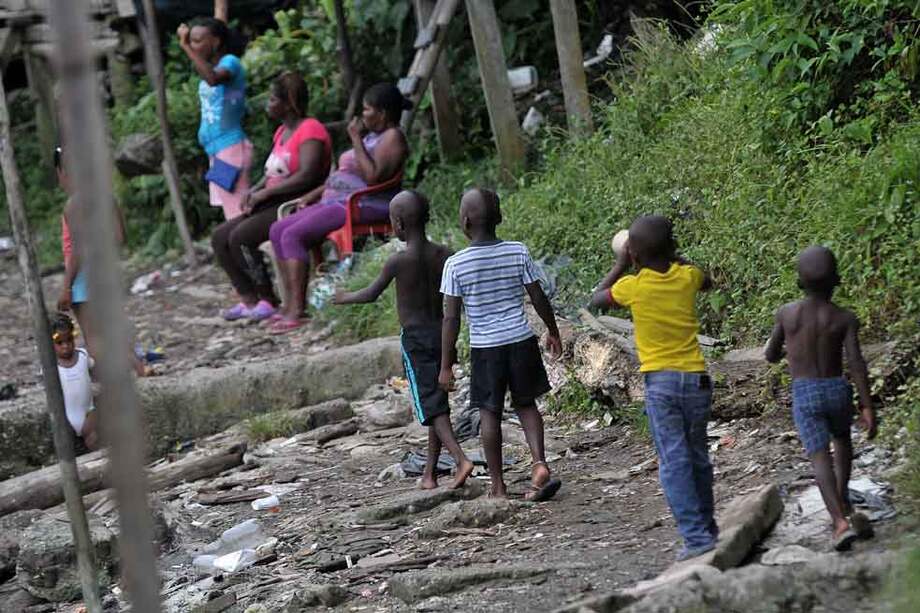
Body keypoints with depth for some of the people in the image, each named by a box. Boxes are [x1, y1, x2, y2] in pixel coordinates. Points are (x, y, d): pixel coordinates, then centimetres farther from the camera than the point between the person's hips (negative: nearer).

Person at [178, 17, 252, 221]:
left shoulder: (230, 62, -12)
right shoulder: (210, 68, 16)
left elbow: (213, 78, -32)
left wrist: (186, 47, -29)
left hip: (231, 148, -9)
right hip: (216, 150, 9)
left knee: (239, 214, -11)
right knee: (233, 216, 9)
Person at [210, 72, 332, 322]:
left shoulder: (310, 130, -12)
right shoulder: (282, 132, 18)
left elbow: (307, 176, -24)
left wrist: (265, 193, -19)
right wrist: (254, 190, 0)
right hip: (273, 205, 10)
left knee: (240, 237, -24)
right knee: (219, 236, -2)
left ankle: (268, 300, -14)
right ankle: (249, 300, -6)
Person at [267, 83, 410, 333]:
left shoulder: (392, 137, -9)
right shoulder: (371, 136, 22)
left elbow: (373, 177, -23)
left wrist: (356, 140, -18)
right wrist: (315, 194, 18)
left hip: (363, 207, -11)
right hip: (336, 201, 11)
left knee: (293, 236, -23)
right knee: (278, 230, 2)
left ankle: (297, 312, -25)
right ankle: (289, 304, -3)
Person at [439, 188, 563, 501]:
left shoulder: (455, 264, -10)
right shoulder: (518, 252, -4)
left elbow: (451, 318, -8)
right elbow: (539, 298, 1)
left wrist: (446, 365, -1)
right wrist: (553, 332, 18)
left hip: (485, 347, -2)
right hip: (521, 340, 2)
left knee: (490, 413, 9)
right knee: (526, 404, 18)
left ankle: (498, 486, 13)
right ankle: (539, 464, -2)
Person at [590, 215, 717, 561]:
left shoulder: (632, 287, -6)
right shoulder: (687, 277, 2)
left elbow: (597, 299, 15)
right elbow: (707, 283, 29)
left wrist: (621, 265, 22)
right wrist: (672, 257, 30)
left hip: (661, 382, -4)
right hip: (696, 378, 4)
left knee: (674, 462, -5)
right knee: (698, 459, 16)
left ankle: (697, 537, -12)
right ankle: (707, 528, 26)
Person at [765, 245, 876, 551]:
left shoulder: (786, 313, -2)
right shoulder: (845, 319, -5)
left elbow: (771, 355, 10)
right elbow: (856, 363, -14)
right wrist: (867, 407, -12)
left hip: (804, 395, -1)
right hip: (838, 390, 1)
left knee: (820, 457, -9)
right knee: (842, 439, 30)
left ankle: (841, 520, -25)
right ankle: (843, 500, 25)